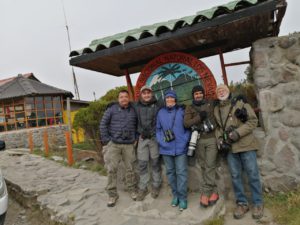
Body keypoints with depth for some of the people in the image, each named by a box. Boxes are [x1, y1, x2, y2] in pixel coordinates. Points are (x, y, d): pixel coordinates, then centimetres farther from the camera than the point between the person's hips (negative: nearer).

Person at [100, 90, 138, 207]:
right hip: (113, 144, -2)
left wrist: (135, 138, 5)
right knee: (111, 169, -1)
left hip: (129, 144, 2)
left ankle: (132, 190, 27)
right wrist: (106, 140, -6)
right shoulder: (112, 109, -2)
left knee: (130, 168, 10)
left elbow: (137, 126, 15)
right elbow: (103, 124, -1)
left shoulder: (134, 110, 6)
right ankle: (112, 194, 13)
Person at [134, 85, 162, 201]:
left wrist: (152, 133, -7)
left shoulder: (157, 106, 0)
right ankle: (143, 188, 20)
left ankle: (156, 186, 25)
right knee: (142, 164, 5)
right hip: (142, 138, 2)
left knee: (155, 163, 8)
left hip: (154, 138, -2)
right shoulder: (137, 107, 6)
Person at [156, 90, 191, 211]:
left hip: (180, 148, -2)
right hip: (166, 149, 3)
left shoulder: (182, 111, 1)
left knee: (181, 172, -2)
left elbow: (188, 128, 2)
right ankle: (175, 195, 28)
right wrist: (161, 141, -6)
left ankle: (183, 198, 10)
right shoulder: (160, 112, 6)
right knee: (170, 172, 12)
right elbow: (158, 129, 8)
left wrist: (184, 141, -10)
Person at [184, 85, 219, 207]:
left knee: (210, 165, -5)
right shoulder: (190, 108, 8)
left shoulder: (211, 103, 10)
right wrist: (199, 117, -13)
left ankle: (205, 192, 7)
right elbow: (186, 123, -4)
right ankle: (213, 191, 18)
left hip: (211, 138, -1)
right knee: (203, 166, 5)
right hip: (198, 140, 1)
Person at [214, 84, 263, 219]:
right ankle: (242, 203, 21)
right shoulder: (216, 109, 12)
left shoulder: (240, 103, -1)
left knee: (252, 174, 2)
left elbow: (253, 121, -6)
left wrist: (237, 133, -16)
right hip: (229, 147, 4)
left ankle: (258, 203, 18)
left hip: (245, 144, -4)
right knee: (235, 176, 8)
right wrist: (220, 141, -2)